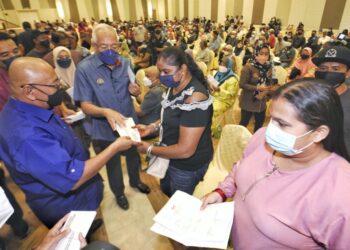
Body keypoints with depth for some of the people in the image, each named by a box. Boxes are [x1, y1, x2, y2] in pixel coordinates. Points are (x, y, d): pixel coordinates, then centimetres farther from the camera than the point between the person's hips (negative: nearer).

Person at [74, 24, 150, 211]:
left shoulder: (125, 63, -7)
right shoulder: (84, 69, -20)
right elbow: (85, 105, -21)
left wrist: (136, 90, -21)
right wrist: (106, 112, -41)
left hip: (130, 123, 4)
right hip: (105, 130, -3)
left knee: (133, 156, 27)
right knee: (113, 164, 21)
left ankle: (135, 181, 58)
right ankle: (118, 193, 50)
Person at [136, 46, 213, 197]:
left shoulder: (194, 98, -32)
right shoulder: (174, 87, -3)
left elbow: (185, 150, -31)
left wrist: (149, 149, -19)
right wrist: (152, 127, -1)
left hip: (188, 165, -9)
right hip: (171, 156, 9)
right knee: (166, 189, 31)